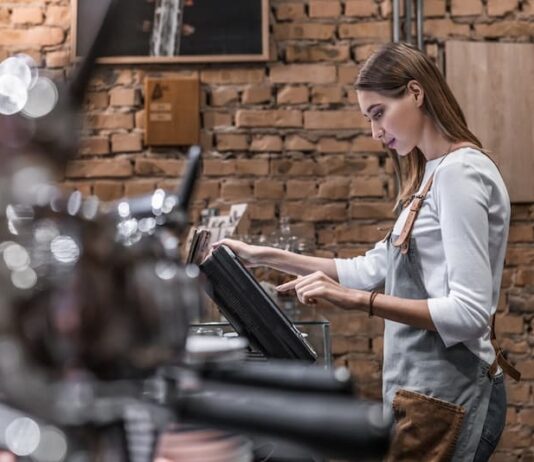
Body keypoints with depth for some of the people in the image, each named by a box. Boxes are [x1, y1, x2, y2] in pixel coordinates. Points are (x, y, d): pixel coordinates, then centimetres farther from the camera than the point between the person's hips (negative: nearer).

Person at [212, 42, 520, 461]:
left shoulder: (459, 172, -16)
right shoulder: (433, 175, 14)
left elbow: (469, 312, -21)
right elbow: (375, 269, 14)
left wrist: (355, 299, -26)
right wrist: (264, 256, 11)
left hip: (444, 394, -9)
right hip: (428, 387, 9)